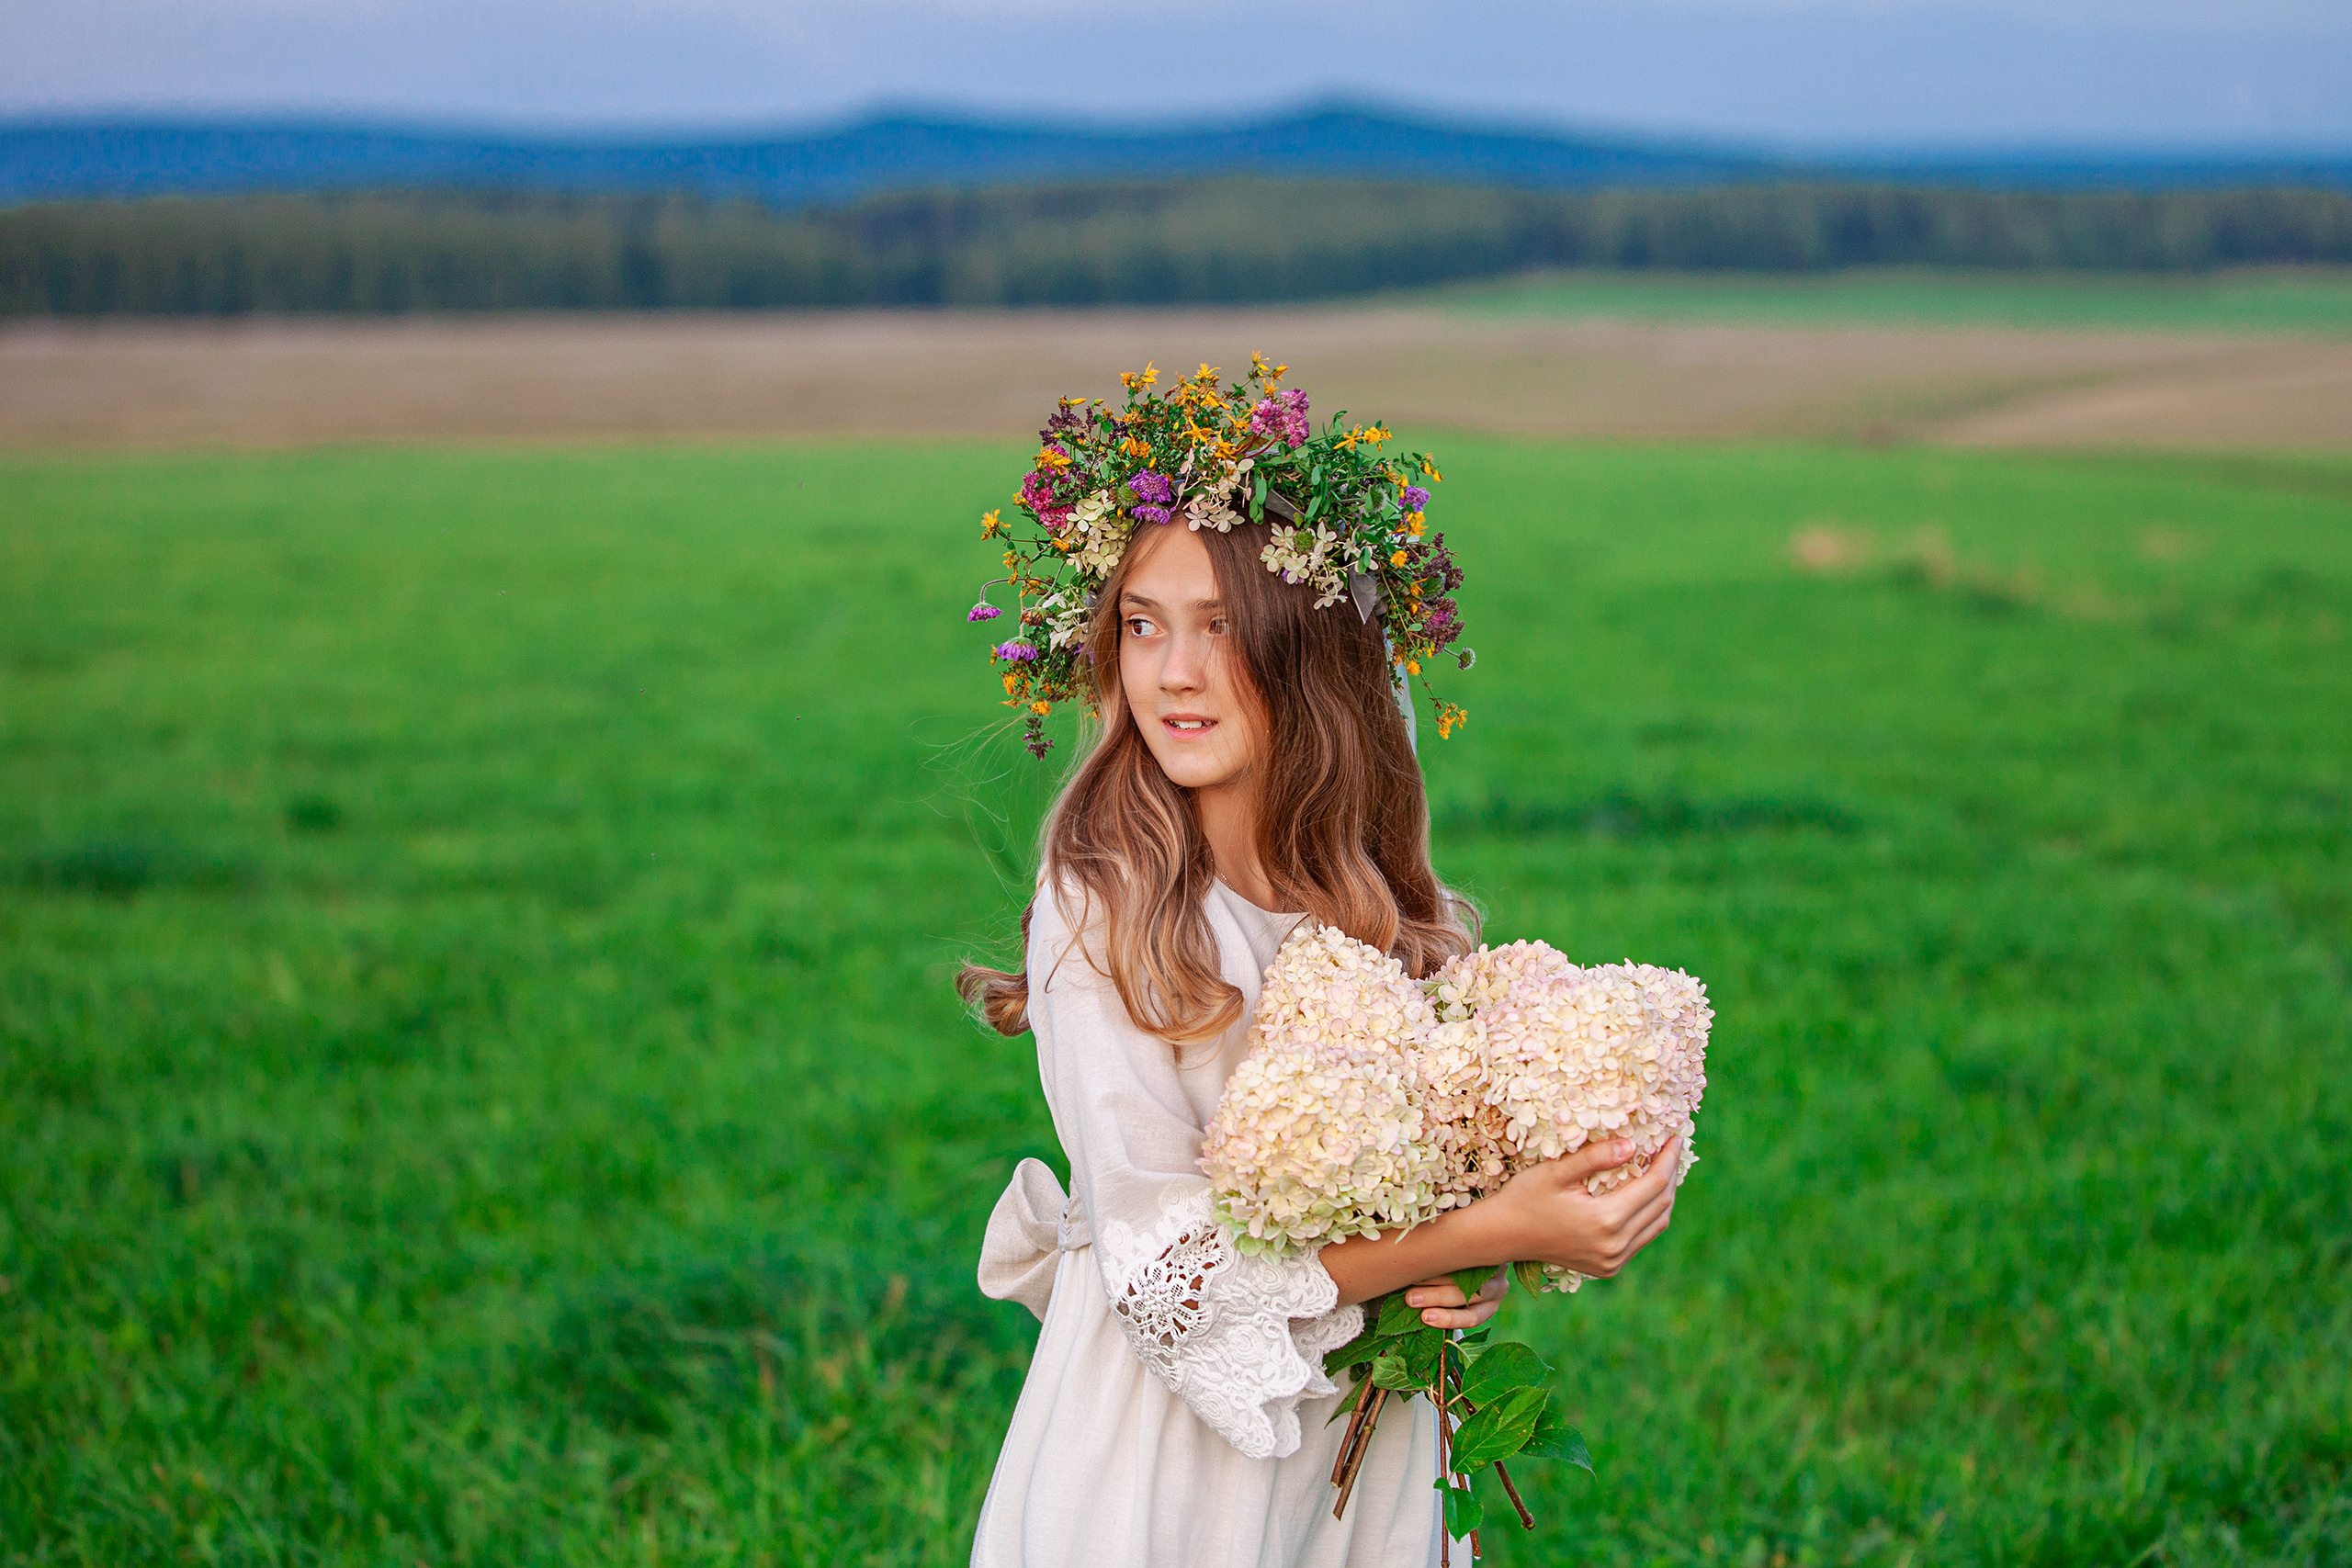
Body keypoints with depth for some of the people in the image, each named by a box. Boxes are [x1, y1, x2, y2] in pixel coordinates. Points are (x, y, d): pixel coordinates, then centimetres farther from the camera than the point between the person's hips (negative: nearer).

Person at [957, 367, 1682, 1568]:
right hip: (1165, 1455, -5)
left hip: (1368, 1438, 5)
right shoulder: (1100, 909, -18)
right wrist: (1489, 1232, -22)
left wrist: (1484, 1254, -12)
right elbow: (1167, 1264, -20)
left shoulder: (1385, 897, -3)